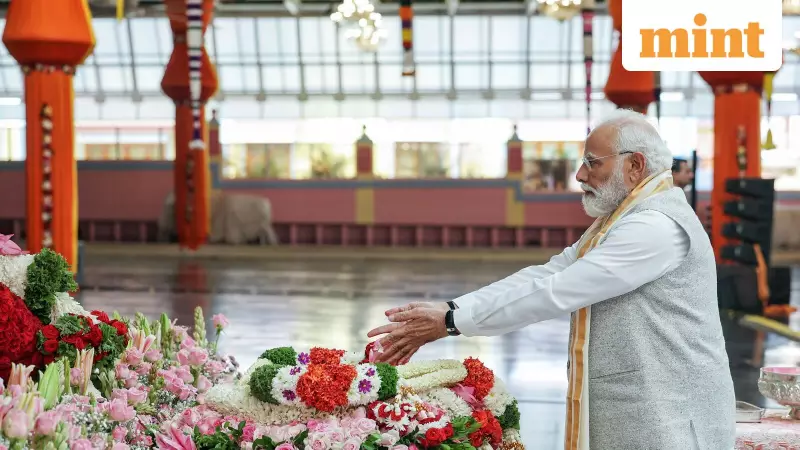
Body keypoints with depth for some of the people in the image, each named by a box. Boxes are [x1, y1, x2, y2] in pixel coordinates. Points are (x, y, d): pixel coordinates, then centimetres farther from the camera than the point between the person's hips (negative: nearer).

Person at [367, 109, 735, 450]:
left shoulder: (658, 226, -17)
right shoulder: (614, 223, 17)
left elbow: (554, 292, -21)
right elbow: (542, 276, 7)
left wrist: (452, 322, -16)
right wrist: (446, 310, -5)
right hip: (619, 419, 9)